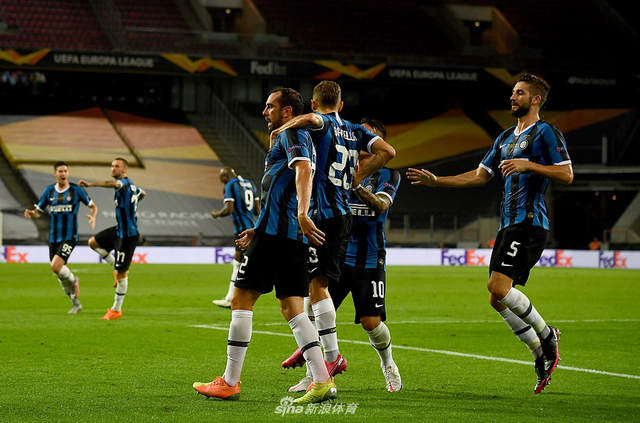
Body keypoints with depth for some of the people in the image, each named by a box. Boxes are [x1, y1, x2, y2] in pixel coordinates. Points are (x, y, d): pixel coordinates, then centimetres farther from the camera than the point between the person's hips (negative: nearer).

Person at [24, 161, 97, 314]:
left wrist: (93, 216, -15)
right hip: (54, 237, 5)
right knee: (59, 274, 7)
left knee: (56, 266, -23)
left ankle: (73, 280, 9)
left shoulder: (76, 190, -3)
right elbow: (38, 211, 12)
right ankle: (76, 304, 23)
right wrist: (31, 214, -11)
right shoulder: (49, 191, 7)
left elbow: (93, 206, 7)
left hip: (70, 237, -5)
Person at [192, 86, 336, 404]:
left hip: (274, 231, -10)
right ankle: (322, 381, -8)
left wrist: (302, 214, -37)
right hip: (295, 236, 10)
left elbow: (304, 170, -22)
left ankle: (230, 382, 0)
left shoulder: (291, 134, -3)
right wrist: (259, 230, 36)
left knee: (241, 299, -2)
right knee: (292, 308, 4)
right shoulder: (296, 139, 27)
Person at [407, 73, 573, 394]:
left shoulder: (546, 133, -3)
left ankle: (546, 334, -1)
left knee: (499, 287, -21)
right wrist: (436, 181, 19)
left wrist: (528, 164, -20)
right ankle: (543, 355, 13)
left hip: (529, 223, -9)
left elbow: (566, 175, -12)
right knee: (497, 298, 3)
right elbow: (479, 176, 25)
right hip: (508, 224, 9)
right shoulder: (506, 138, 22)